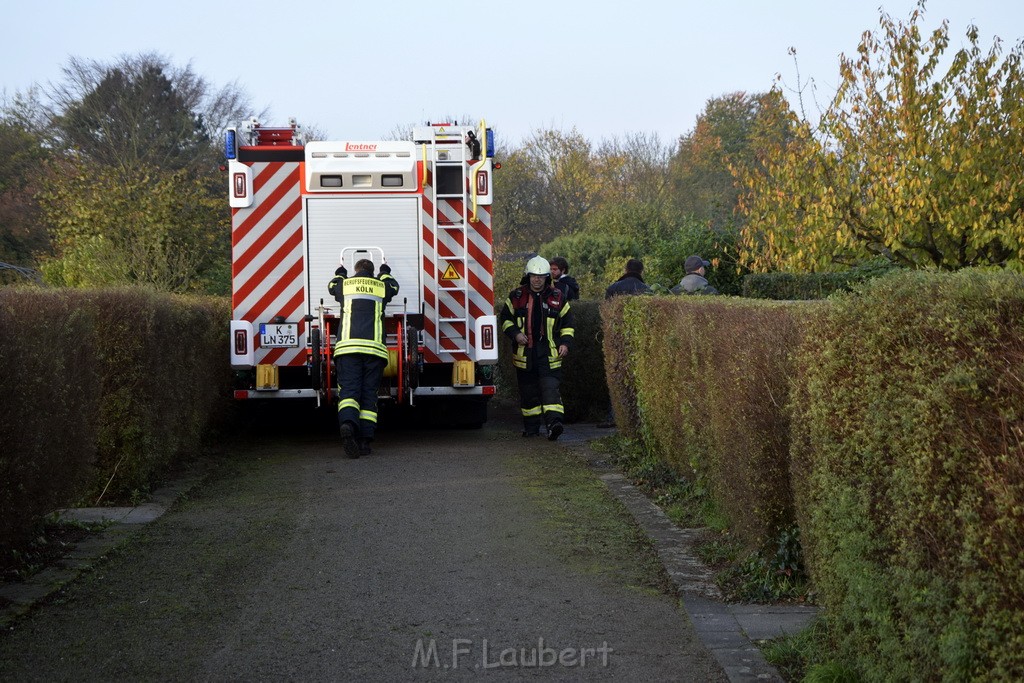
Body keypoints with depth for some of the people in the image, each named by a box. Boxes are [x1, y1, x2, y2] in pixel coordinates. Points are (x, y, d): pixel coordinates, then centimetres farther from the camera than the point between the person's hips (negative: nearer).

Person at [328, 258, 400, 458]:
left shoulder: (345, 285, 17)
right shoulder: (381, 286, 19)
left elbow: (332, 286, 42)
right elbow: (394, 286, 44)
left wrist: (340, 274, 64)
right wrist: (385, 274, 65)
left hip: (347, 346, -1)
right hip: (374, 347, 1)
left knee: (348, 390, -8)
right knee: (369, 394, 4)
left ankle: (347, 423, -37)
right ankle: (365, 440, -4)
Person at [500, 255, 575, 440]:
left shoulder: (557, 297, 6)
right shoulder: (516, 296, 5)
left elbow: (567, 323, 14)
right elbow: (506, 318, 13)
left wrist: (565, 342, 0)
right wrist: (515, 333, -5)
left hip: (549, 354, -1)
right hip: (524, 353, 1)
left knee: (550, 387, -15)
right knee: (528, 391, 7)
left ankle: (554, 422, -25)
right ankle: (531, 426, 17)